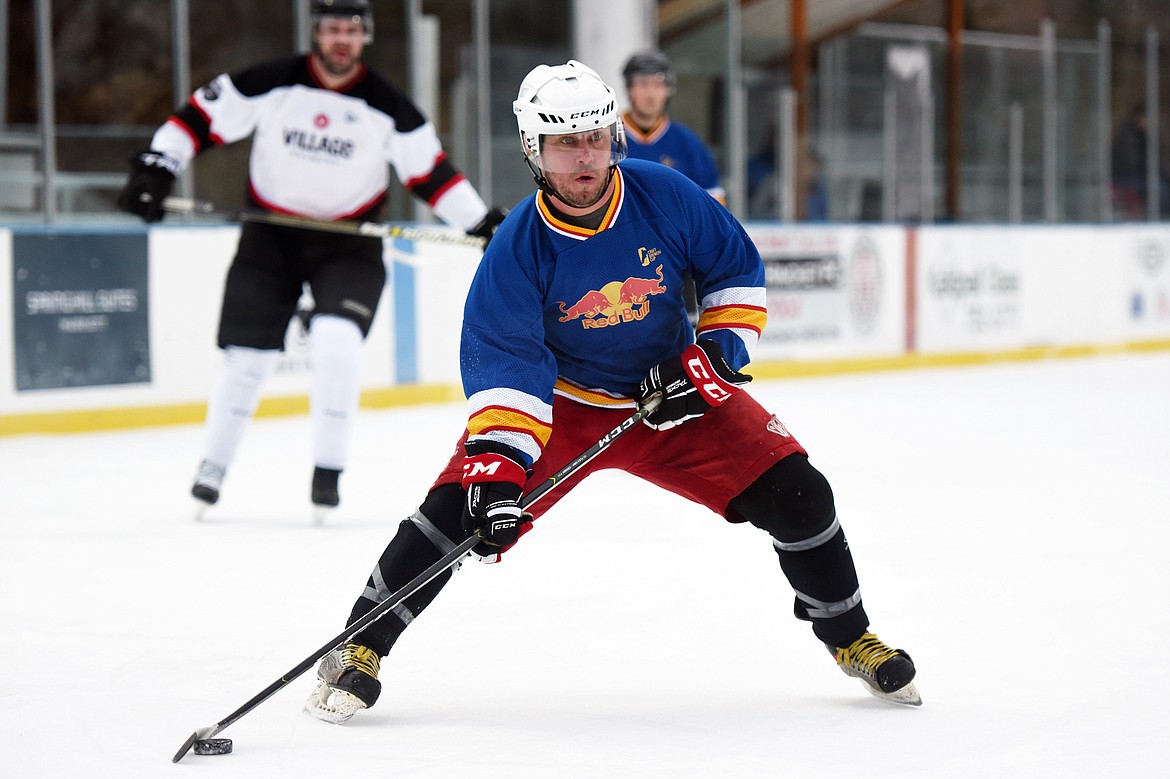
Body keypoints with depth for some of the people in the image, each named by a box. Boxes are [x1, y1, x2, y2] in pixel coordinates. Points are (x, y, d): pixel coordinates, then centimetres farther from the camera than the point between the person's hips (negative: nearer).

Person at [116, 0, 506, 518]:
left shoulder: (387, 107, -9)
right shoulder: (270, 85, -12)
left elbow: (430, 173, -2)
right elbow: (202, 117, -5)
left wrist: (482, 223, -8)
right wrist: (154, 168, -15)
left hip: (348, 245, 0)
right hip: (270, 238, 0)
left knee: (336, 345, -20)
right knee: (248, 357, 2)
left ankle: (328, 470, -5)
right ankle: (214, 464, 23)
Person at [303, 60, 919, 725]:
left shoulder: (667, 197, -15)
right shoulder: (519, 247, -20)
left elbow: (738, 271, -1)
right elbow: (503, 362, -25)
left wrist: (716, 352, -13)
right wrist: (499, 462, -37)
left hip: (677, 395, 2)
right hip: (563, 402, -2)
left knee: (797, 495, -8)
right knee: (461, 505, -21)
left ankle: (851, 639, 16)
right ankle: (360, 649, -5)